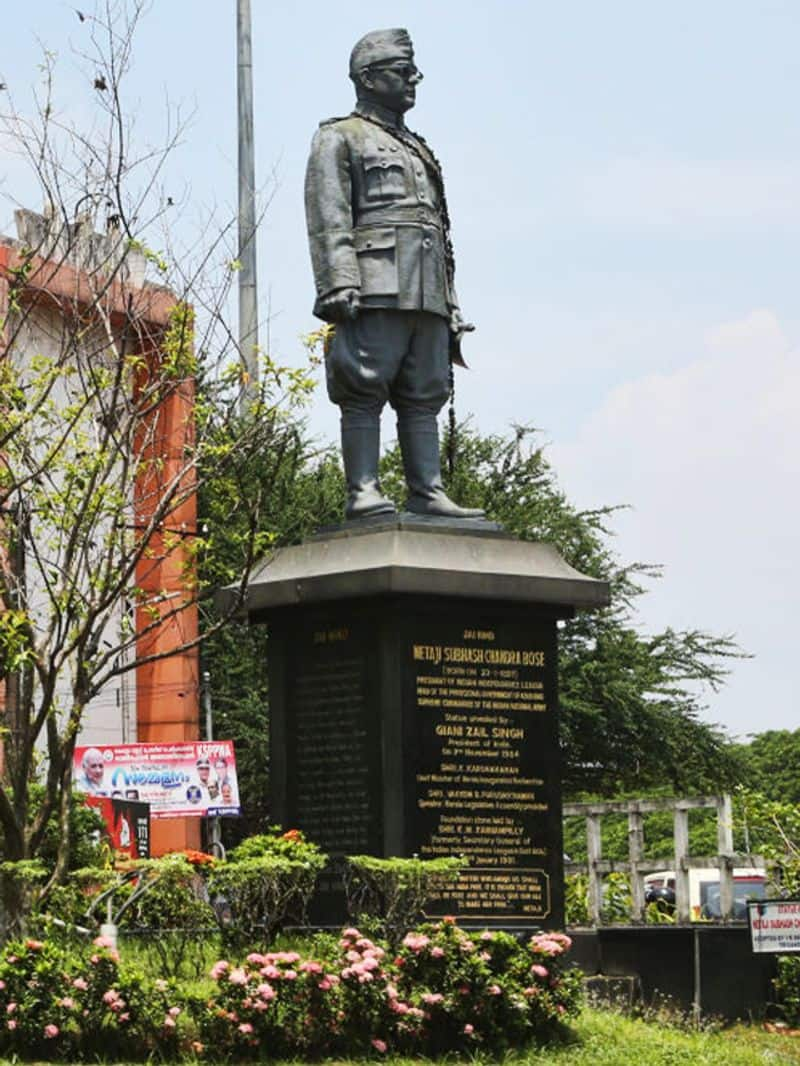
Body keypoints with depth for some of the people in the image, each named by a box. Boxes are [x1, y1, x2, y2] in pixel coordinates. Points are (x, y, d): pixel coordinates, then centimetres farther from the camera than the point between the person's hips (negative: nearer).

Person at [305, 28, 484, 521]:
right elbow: (328, 218, -5)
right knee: (365, 391, -11)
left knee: (424, 395, 2)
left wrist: (452, 307, 19)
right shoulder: (339, 138, 8)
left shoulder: (420, 151, 29)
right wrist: (339, 283, -18)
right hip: (376, 289, -7)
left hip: (427, 294, 7)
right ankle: (363, 491, -15)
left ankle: (428, 493, -1)